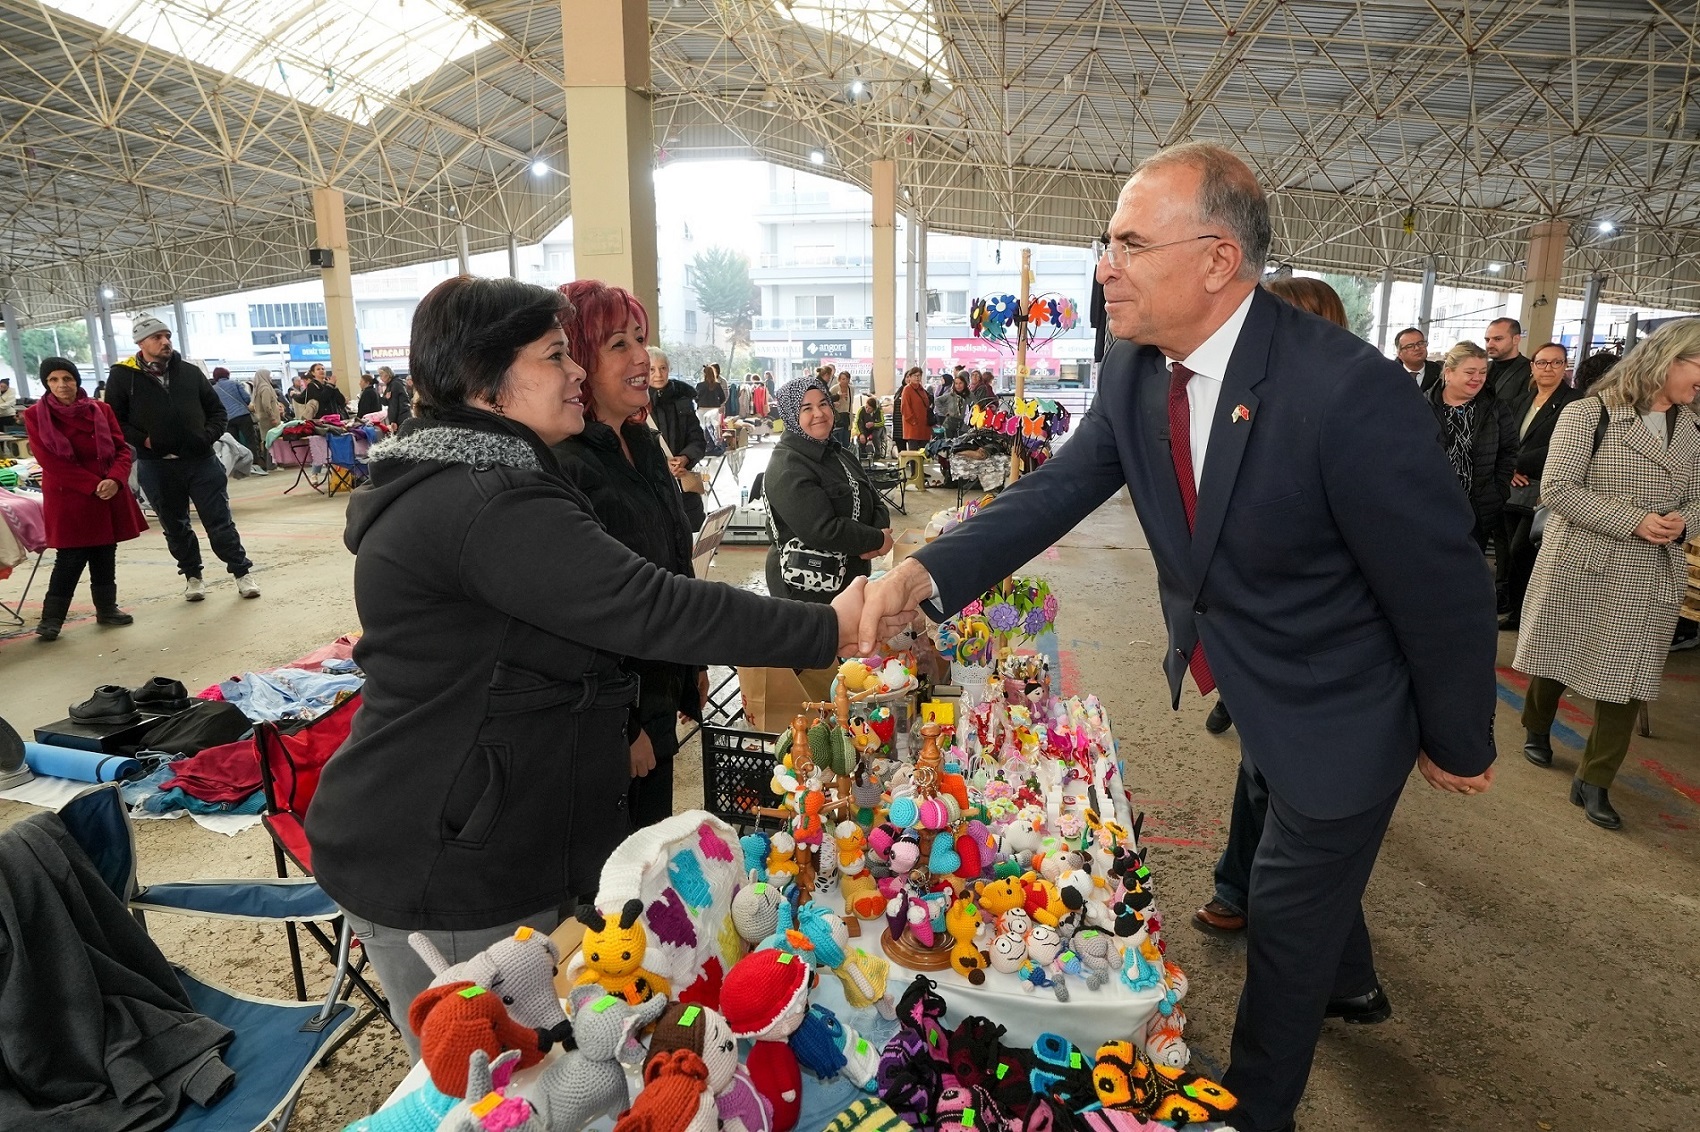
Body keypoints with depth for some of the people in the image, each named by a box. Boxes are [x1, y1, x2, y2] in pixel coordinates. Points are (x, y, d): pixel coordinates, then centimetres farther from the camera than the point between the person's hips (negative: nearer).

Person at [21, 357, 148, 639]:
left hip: (108, 496, 3)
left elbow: (121, 449, 3)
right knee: (70, 559, -4)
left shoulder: (101, 410, 5)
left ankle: (107, 608, 24)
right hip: (68, 499, -3)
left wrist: (115, 480, -15)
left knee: (105, 557, 10)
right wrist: (93, 485, -16)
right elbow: (51, 462, -9)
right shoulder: (35, 416, -3)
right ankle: (51, 619, 8)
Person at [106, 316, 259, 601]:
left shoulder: (190, 370, 5)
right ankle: (192, 576, 25)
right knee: (175, 526, 12)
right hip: (157, 467, 0)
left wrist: (209, 435, -3)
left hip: (201, 460, 0)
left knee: (220, 521, 2)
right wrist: (142, 440, -10)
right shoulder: (123, 375, -1)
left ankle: (242, 572, 10)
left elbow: (217, 410, 12)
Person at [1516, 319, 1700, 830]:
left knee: (1625, 678, 3)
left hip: (1650, 580, 4)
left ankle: (1594, 781, 13)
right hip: (1578, 568, -4)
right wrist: (1633, 521, -22)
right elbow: (1557, 489, -16)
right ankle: (1537, 730, 39)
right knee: (1554, 656, 12)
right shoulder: (1588, 413, -10)